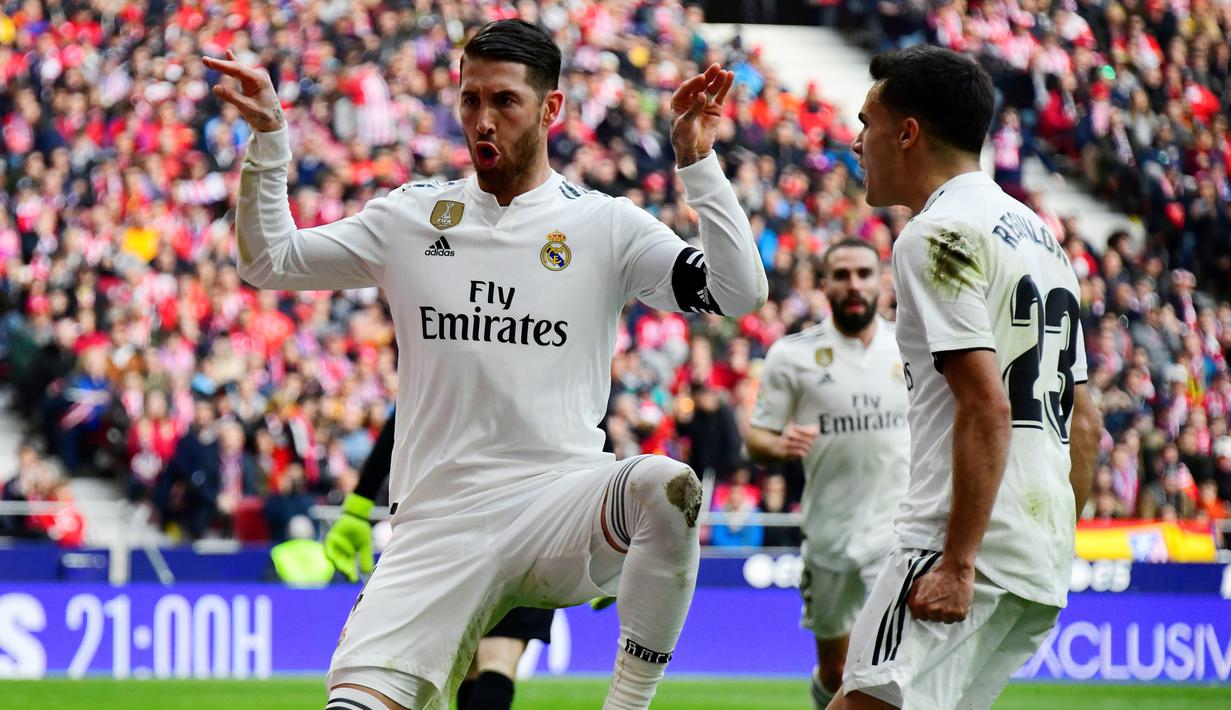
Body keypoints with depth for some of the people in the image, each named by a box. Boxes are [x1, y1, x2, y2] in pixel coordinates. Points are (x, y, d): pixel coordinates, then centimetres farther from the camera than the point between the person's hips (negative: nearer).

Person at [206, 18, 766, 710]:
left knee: (667, 486, -36)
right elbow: (268, 260, 15)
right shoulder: (413, 215, 11)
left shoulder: (606, 224, 5)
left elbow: (740, 294, -4)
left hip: (564, 504, -1)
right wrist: (269, 138, 2)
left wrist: (698, 162, -11)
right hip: (437, 524, 1)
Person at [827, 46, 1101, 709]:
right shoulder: (1039, 235, 22)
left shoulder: (938, 236, -8)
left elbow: (987, 407, -18)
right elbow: (1084, 422, 23)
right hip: (1044, 566, 10)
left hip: (975, 551, -10)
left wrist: (959, 562, -20)